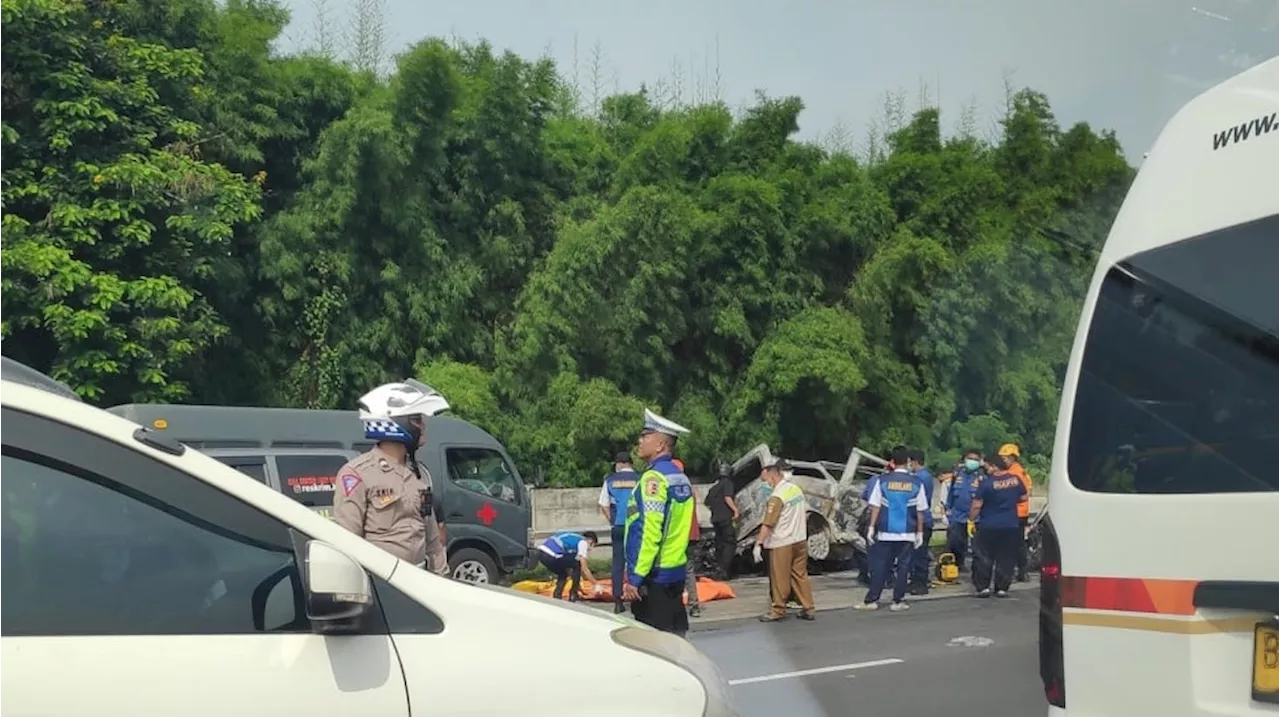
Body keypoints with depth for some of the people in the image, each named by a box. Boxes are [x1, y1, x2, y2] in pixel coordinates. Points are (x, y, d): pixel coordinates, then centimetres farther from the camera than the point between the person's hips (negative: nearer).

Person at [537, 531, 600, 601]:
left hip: (541, 553, 9)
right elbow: (584, 568, 2)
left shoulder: (573, 538, 31)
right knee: (577, 565, 10)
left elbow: (567, 565, 37)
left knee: (563, 574, 28)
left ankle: (556, 596, 17)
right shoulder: (583, 542, 6)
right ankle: (573, 595, 12)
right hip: (550, 556, -9)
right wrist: (596, 585, 10)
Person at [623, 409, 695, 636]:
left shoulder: (654, 477, -16)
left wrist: (635, 577, -18)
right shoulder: (680, 477, 10)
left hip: (653, 576, -8)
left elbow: (649, 533, -21)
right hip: (675, 571, 8)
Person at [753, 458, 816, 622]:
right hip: (800, 540, 8)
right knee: (800, 575, 13)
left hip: (782, 544, -8)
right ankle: (808, 609, 16)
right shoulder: (796, 489, 5)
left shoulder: (777, 496, -19)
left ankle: (778, 610, 10)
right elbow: (805, 513, 15)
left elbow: (767, 524, -22)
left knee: (780, 579, 2)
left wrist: (758, 544, -21)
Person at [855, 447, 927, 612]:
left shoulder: (882, 480, -3)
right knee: (902, 566, 6)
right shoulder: (916, 483, -2)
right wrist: (920, 532, 7)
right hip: (907, 533, 0)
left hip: (885, 532, 0)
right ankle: (898, 601, 7)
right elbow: (920, 511, 0)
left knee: (880, 566, 5)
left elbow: (876, 507, -4)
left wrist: (872, 527, 0)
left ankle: (871, 600, 8)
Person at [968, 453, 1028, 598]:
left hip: (988, 526, -4)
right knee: (1006, 558, 10)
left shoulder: (986, 483, -15)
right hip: (1011, 526, 4)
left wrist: (971, 519, 1)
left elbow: (976, 505, -13)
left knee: (983, 558, 7)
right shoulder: (1015, 480, -2)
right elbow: (1024, 497, 13)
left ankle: (983, 587, 5)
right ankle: (1002, 588, 10)